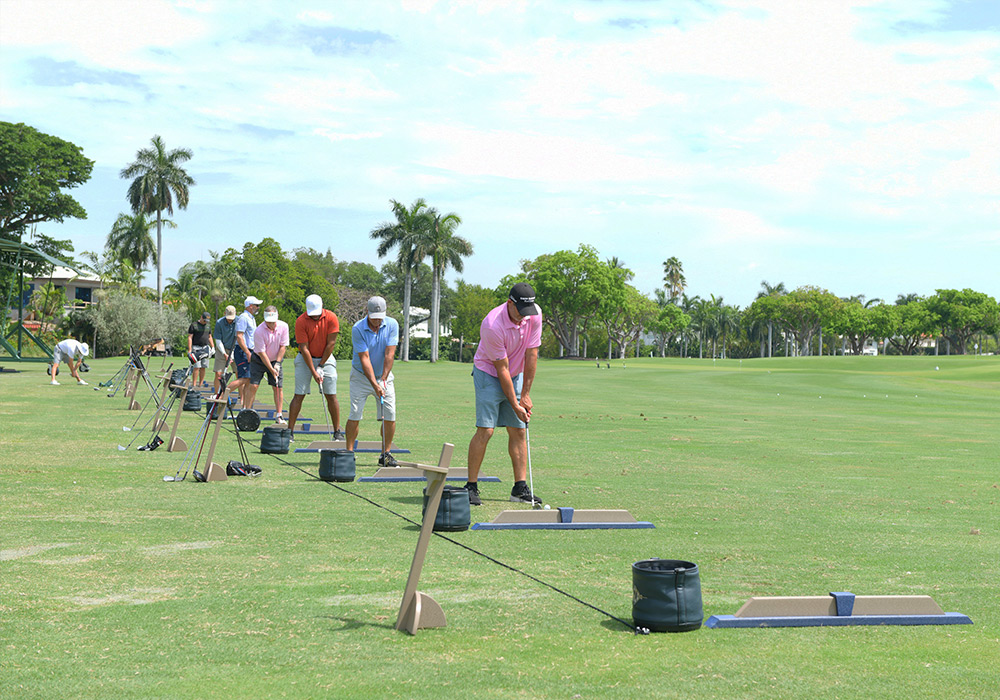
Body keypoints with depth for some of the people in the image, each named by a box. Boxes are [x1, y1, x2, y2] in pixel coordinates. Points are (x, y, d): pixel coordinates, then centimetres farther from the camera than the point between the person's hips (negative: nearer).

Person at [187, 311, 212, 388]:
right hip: (196, 348, -5)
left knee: (203, 367, 3)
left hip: (206, 348, 5)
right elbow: (189, 337, -5)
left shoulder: (208, 326, 16)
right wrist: (189, 350, -12)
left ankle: (200, 384, 7)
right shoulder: (194, 325, -2)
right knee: (196, 367, -12)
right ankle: (194, 385, -11)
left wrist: (212, 347, 12)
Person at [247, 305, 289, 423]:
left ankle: (279, 416, 3)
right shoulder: (259, 331, -24)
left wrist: (277, 363, -13)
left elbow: (283, 346, -6)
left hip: (275, 360, 3)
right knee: (253, 386, -10)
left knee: (278, 387, -3)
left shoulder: (283, 326, -14)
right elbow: (262, 352, -22)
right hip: (259, 360, -3)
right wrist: (271, 370, -23)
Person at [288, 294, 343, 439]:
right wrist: (313, 372, -19)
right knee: (299, 395, -6)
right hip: (305, 359, -1)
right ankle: (290, 431, -4)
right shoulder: (300, 322, -16)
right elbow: (304, 348, -16)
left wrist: (321, 366, -9)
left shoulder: (331, 318, -12)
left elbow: (331, 343, -8)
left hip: (326, 358, 1)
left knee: (331, 396, -2)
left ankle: (337, 431, 4)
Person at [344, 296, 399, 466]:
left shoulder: (392, 325, -12)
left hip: (384, 376, 2)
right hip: (361, 376, -2)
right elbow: (364, 358, -21)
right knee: (355, 414, -10)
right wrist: (374, 384, -27)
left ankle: (385, 455, 5)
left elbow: (389, 354, -15)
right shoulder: (358, 329, -19)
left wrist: (383, 379, -22)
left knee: (390, 415, -5)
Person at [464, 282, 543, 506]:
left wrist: (525, 394, -7)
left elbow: (531, 355, -8)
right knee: (485, 430, -13)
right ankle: (471, 486, -7)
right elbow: (502, 369, -23)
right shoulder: (492, 326, -30)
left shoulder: (535, 315, -15)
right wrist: (515, 405, -19)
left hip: (516, 375, 5)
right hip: (489, 374, -5)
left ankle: (520, 488, 3)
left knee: (519, 431, 1)